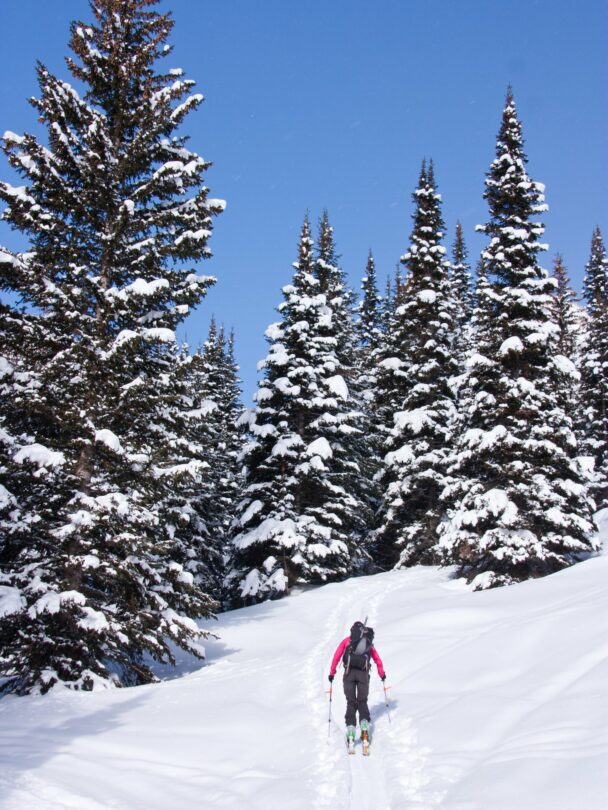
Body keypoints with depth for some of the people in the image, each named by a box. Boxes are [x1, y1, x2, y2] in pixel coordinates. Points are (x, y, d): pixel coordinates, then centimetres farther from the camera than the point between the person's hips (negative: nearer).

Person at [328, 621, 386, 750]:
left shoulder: (347, 640, 16)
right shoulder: (369, 643, 21)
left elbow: (337, 656, 8)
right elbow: (378, 660, 23)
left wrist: (332, 672, 10)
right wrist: (382, 674, 35)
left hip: (349, 672, -1)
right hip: (363, 674, 1)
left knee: (351, 703, 6)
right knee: (362, 702, 11)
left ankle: (350, 727, -9)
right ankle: (364, 725, -12)